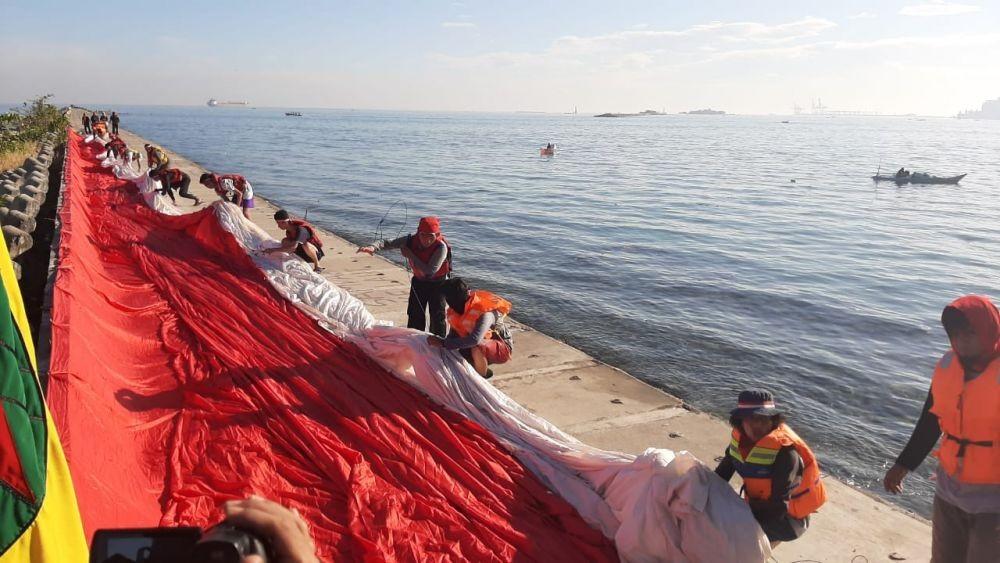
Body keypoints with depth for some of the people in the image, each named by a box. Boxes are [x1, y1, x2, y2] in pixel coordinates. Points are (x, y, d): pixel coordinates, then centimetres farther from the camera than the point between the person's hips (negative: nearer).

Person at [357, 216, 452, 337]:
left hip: (437, 283, -4)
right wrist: (373, 248, -42)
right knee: (414, 314, 10)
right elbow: (388, 243, -20)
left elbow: (430, 271, -35)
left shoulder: (441, 247, -31)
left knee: (437, 316, -3)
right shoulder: (411, 241, -18)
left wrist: (410, 255, -32)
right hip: (419, 281, 4)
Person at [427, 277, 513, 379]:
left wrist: (443, 343, -47)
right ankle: (483, 370, 16)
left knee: (476, 348, -37)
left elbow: (474, 340, -49)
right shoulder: (457, 310, -12)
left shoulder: (485, 313, -36)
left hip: (501, 347, -8)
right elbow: (454, 334, -2)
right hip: (483, 345, 8)